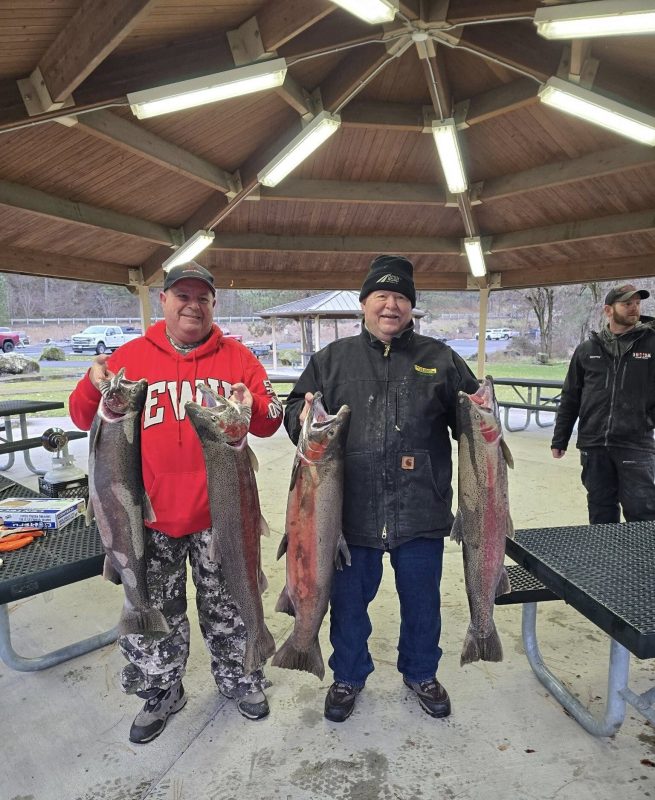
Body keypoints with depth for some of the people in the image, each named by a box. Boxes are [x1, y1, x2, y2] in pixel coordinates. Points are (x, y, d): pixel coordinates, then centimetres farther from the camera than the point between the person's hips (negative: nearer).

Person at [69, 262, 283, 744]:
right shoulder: (130, 357, 1)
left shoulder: (237, 357, 1)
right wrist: (94, 387, -18)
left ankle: (238, 676, 42)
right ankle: (160, 693, 40)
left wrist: (253, 407, -21)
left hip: (219, 513, 0)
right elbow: (86, 419, 3)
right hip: (151, 514, 1)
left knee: (227, 605, 17)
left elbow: (270, 421, 0)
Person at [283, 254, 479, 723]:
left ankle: (421, 673, 46)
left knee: (422, 599, 18)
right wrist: (302, 416, -18)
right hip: (351, 510, 0)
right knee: (348, 599, 16)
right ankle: (349, 676, 43)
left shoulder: (440, 359, 5)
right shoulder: (332, 359, 5)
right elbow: (296, 408, 5)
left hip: (421, 509, 1)